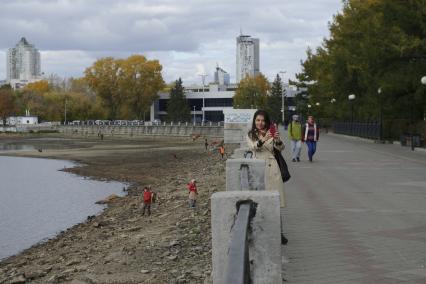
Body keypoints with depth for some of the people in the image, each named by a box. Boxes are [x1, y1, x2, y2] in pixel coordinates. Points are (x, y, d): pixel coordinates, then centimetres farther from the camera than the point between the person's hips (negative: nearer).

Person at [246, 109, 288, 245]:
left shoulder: (271, 133, 11)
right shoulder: (250, 135, 9)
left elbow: (280, 148, -5)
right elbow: (253, 147, -13)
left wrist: (278, 140, -27)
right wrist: (263, 139, -32)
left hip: (271, 168, 0)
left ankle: (279, 232, 1)